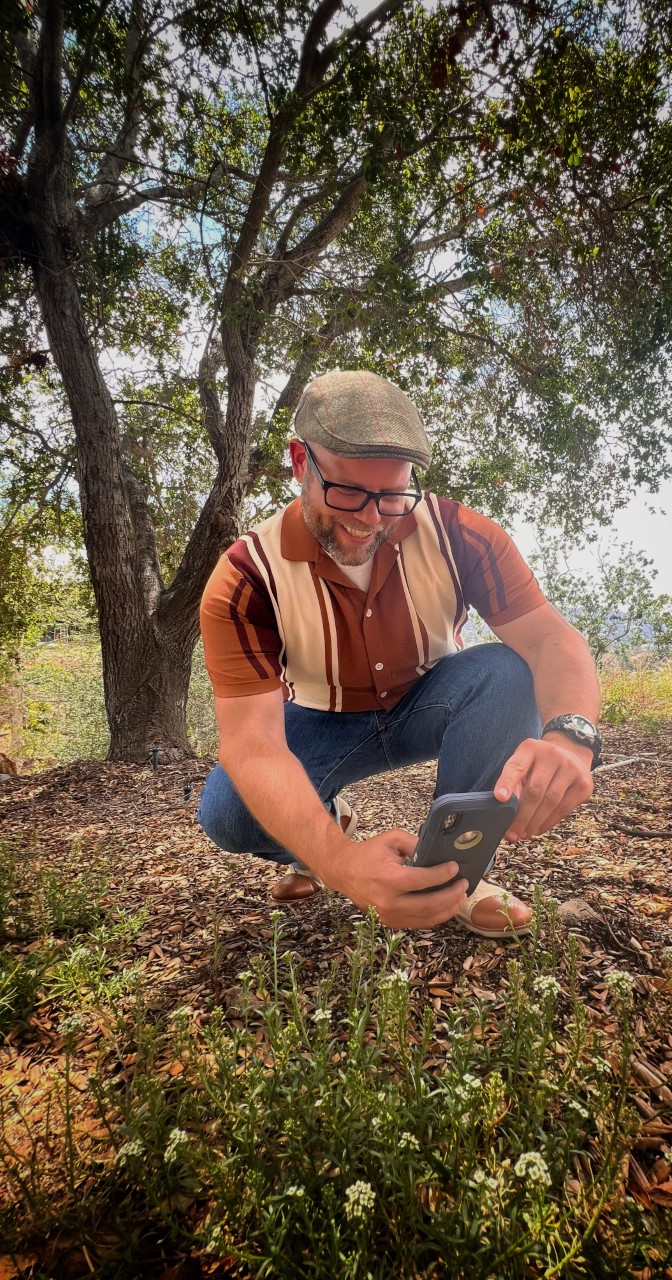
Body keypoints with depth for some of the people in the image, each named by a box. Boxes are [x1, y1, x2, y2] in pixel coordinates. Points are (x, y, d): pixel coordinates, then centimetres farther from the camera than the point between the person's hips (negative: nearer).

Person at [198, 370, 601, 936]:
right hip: (324, 724, -1)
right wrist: (342, 861, -54)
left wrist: (568, 733, -52)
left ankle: (456, 871, -11)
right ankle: (326, 838, 8)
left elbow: (551, 638, -27)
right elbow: (252, 743, -35)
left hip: (429, 707, 1)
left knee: (507, 674, -31)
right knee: (227, 812, -28)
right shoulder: (247, 578, -27)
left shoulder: (456, 534, -22)